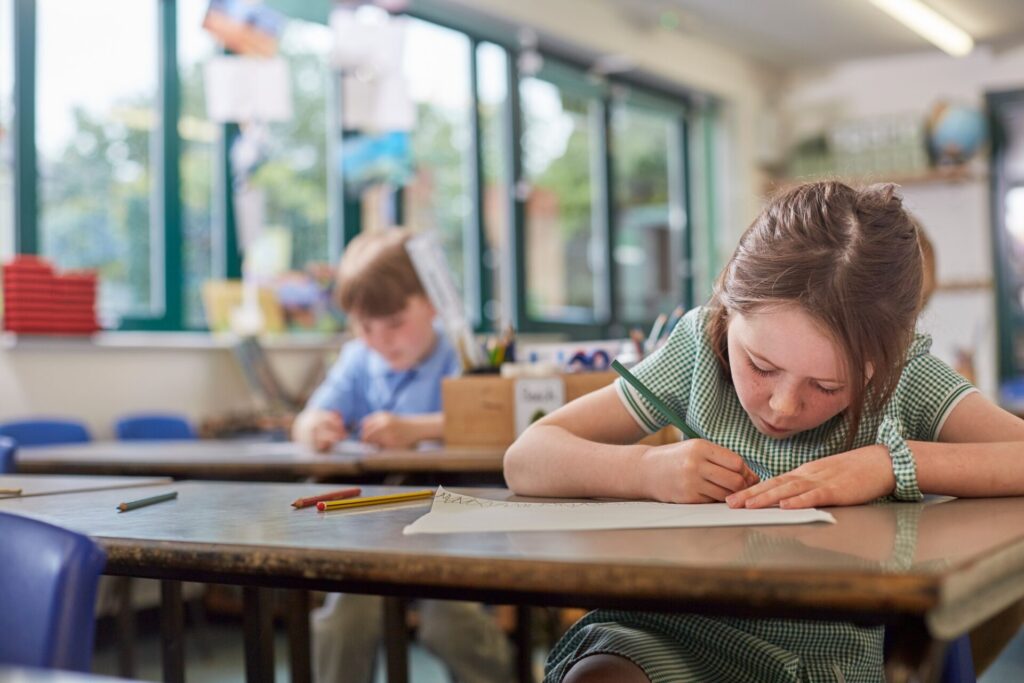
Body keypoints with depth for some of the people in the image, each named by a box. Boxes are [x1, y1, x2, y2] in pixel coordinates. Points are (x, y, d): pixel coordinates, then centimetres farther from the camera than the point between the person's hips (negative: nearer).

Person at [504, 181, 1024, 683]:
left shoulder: (905, 375, -7)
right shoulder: (701, 347, -5)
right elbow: (525, 461, -5)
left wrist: (894, 462, -28)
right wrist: (648, 470, -22)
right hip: (678, 633, 2)